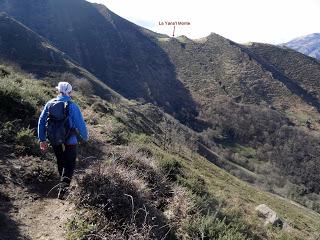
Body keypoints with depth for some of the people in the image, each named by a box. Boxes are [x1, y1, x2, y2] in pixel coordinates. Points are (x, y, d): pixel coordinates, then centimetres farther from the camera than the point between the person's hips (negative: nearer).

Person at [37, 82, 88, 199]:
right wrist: (85, 137, 4)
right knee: (70, 164, 7)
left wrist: (42, 139, 9)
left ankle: (64, 184, 37)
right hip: (69, 141, -5)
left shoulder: (49, 104, -1)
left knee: (61, 163, 22)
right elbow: (80, 124, -14)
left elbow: (41, 122, 2)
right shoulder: (72, 106, -15)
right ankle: (63, 186, -7)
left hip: (54, 141, 5)